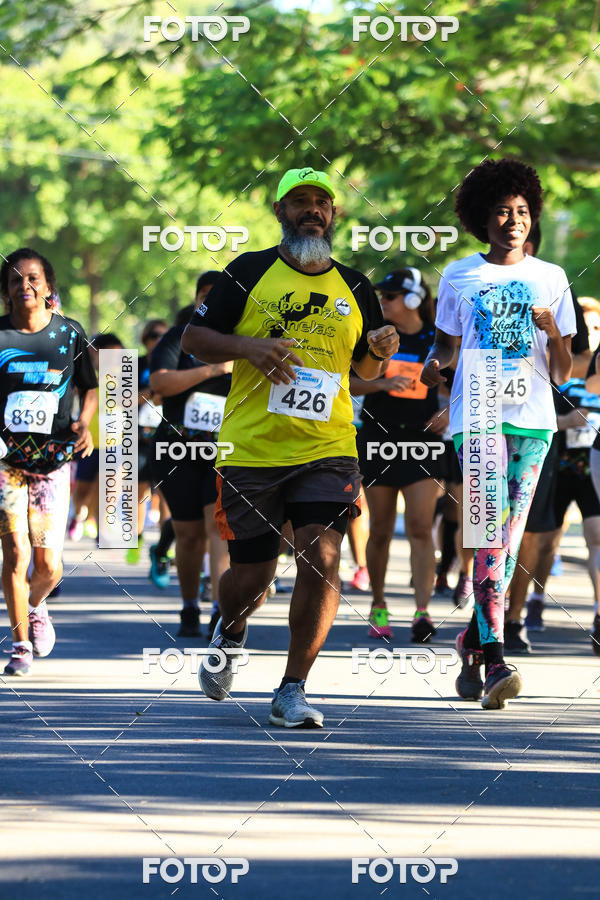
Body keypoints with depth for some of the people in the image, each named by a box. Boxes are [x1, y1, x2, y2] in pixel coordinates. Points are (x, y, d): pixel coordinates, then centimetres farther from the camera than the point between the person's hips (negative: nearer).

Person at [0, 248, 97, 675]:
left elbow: (90, 387, 14)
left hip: (53, 460, 1)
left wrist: (85, 423, -4)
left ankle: (36, 605, 33)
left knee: (49, 566, -3)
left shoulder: (70, 333, 2)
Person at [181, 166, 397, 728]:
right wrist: (249, 347, -14)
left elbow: (365, 370, 22)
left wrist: (379, 351, -1)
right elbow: (193, 339, 3)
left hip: (328, 450, 1)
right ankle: (230, 634, 42)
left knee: (322, 560, -16)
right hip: (251, 449, -1)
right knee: (251, 575, 5)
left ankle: (291, 692, -7)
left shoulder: (354, 288, 11)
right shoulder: (249, 272, 2)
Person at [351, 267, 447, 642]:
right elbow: (351, 382, 0)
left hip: (422, 441, -1)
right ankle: (378, 606, 22)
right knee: (380, 530, 6)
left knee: (421, 528, -13)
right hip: (379, 439, 1)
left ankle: (422, 612, -19)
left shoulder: (437, 340, 1)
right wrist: (384, 383, -17)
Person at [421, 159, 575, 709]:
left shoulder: (551, 280, 10)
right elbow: (447, 341, 20)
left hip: (532, 418, 2)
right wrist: (435, 362, -2)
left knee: (508, 540, 5)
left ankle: (474, 639, 25)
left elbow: (561, 374, 9)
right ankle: (495, 662, -23)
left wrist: (554, 333, -11)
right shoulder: (459, 277, 8)